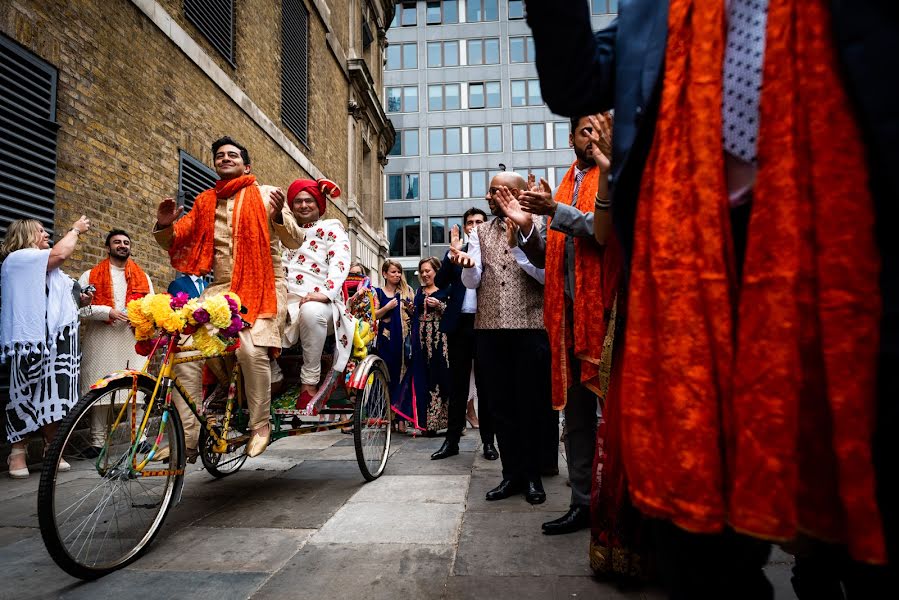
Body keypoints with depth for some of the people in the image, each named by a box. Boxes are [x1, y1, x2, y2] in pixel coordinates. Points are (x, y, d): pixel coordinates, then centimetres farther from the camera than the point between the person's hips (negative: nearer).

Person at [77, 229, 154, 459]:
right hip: (101, 339, -1)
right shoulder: (90, 276, 12)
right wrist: (108, 312, -11)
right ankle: (97, 442, 8)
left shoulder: (143, 277, 20)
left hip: (133, 338, 1)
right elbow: (79, 307, 2)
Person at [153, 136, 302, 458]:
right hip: (221, 288, 4)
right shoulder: (205, 201, 16)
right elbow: (176, 242, 15)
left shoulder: (265, 194, 4)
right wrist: (165, 226, -7)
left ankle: (260, 425, -6)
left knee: (252, 349, -27)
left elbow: (295, 242, -6)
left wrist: (278, 215, -25)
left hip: (262, 287, -4)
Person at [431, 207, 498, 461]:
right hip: (459, 323, 3)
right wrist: (454, 251, -9)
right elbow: (440, 282, 0)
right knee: (457, 383, 7)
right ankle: (452, 440, 14)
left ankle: (488, 441, 13)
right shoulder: (455, 252, 13)